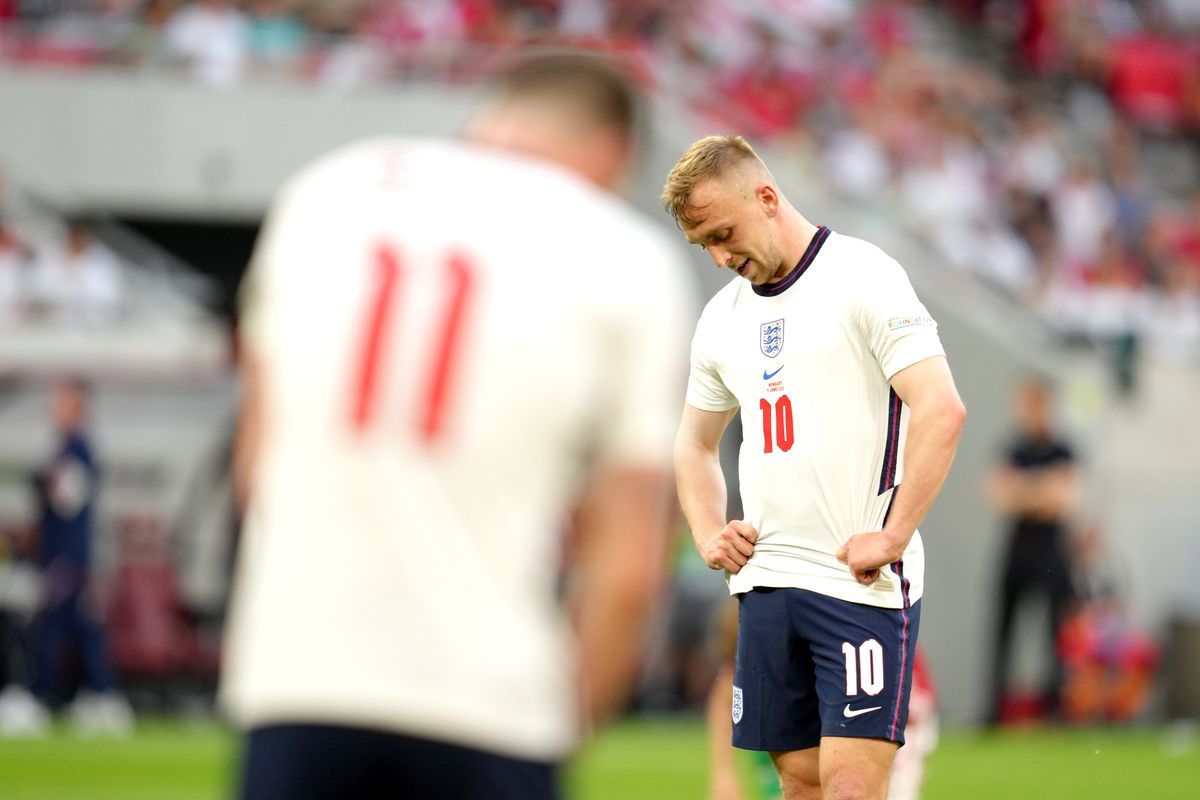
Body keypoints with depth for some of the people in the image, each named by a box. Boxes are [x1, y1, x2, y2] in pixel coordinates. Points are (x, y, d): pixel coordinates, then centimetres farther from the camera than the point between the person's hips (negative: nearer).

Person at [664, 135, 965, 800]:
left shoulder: (862, 276, -8)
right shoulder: (723, 315, 14)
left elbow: (942, 411, -16)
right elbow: (695, 444, 29)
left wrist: (892, 538, -18)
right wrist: (709, 534, 12)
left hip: (861, 584, -7)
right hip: (765, 582, 7)